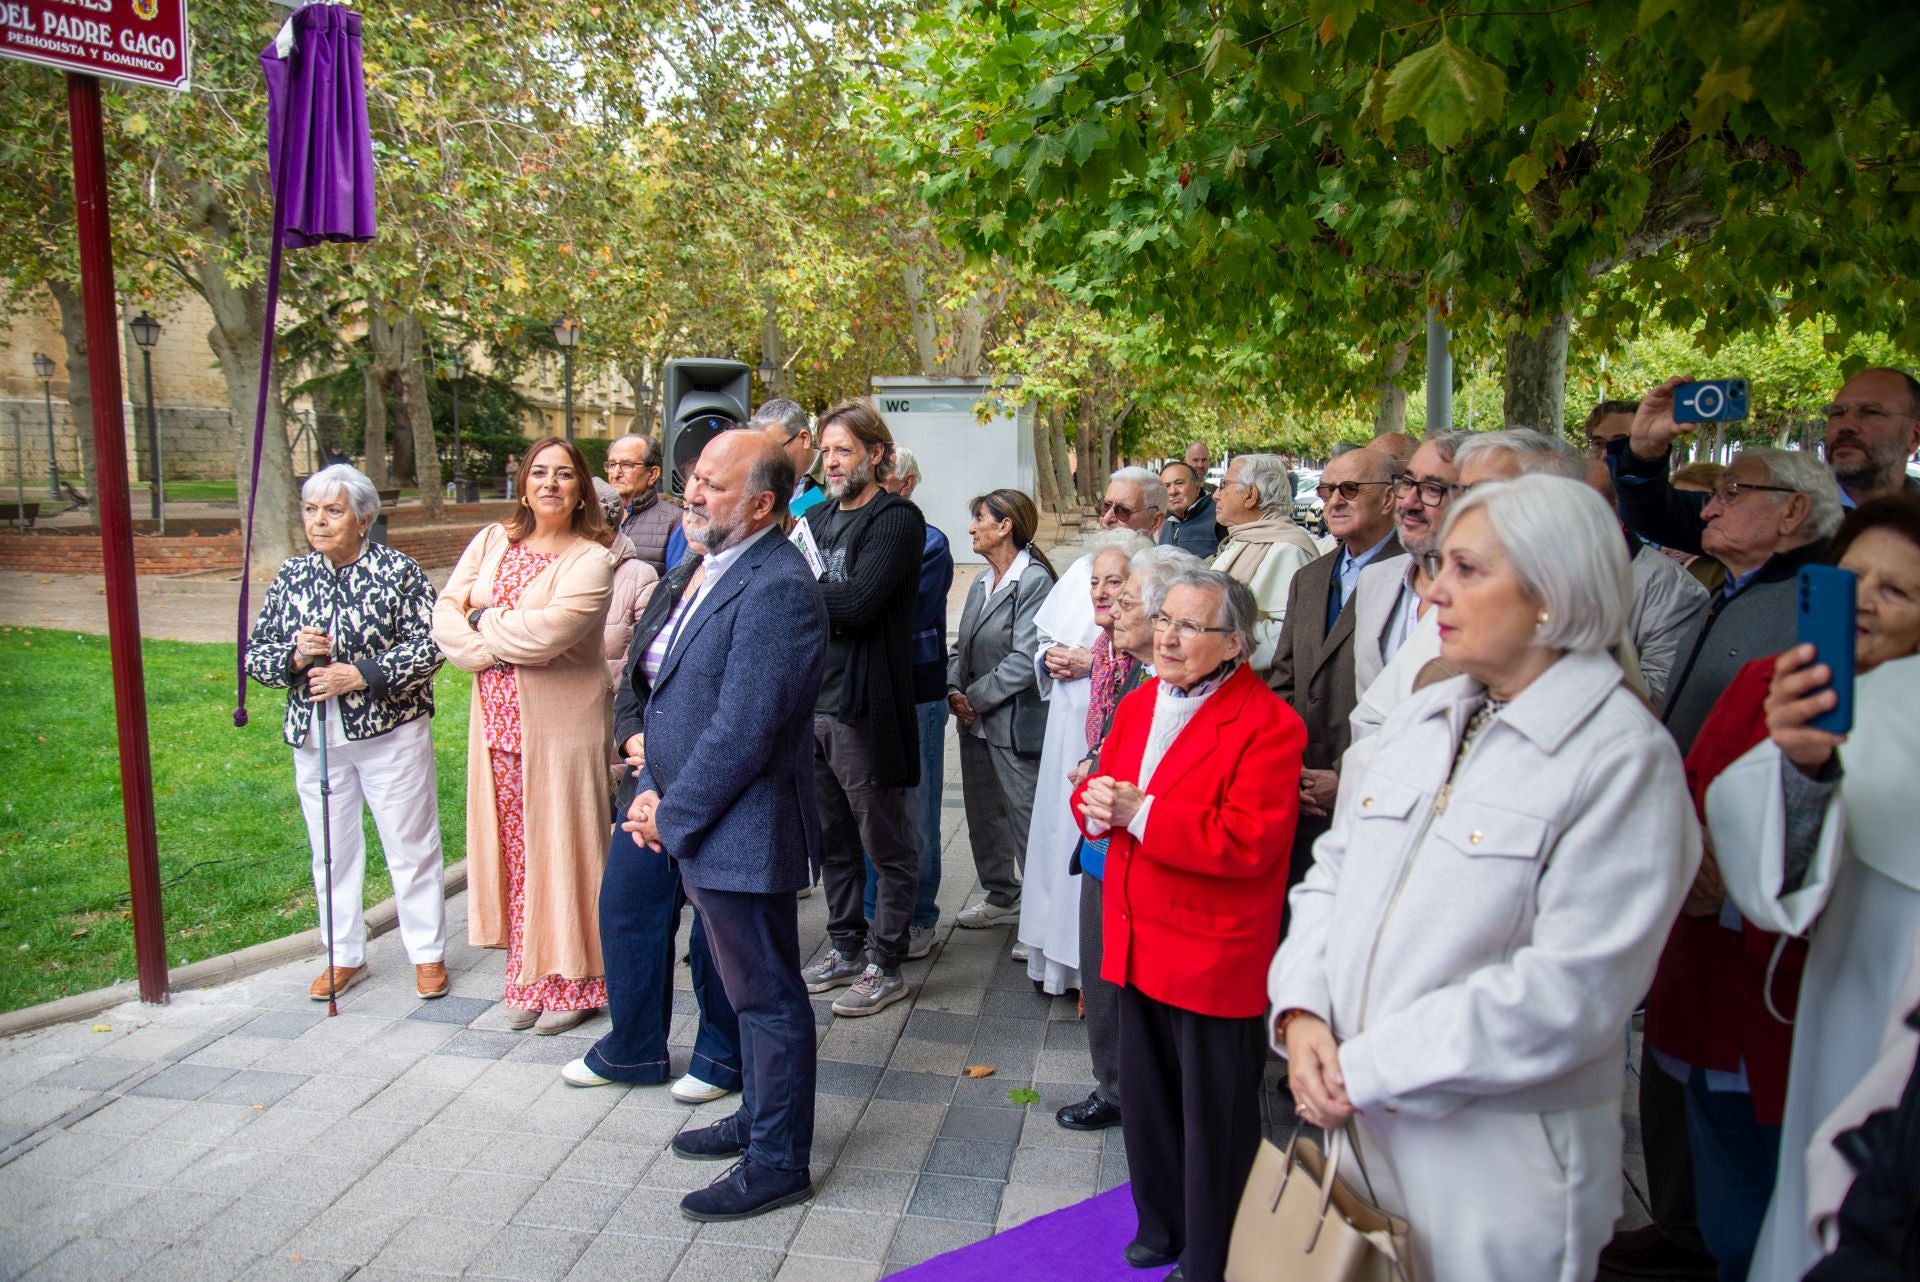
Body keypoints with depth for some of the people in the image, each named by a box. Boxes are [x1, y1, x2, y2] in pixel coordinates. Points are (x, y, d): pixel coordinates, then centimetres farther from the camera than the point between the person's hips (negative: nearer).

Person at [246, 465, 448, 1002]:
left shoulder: (398, 570, -7)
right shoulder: (291, 576, 6)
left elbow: (430, 645, -12)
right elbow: (254, 654, 7)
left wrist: (360, 674, -19)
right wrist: (295, 657, -14)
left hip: (391, 732, -4)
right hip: (314, 737, 4)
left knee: (411, 845, 6)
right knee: (331, 850, 14)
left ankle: (427, 952, 20)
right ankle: (345, 955, 30)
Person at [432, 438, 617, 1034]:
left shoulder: (591, 560, -10)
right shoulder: (491, 542, 8)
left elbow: (546, 632, -22)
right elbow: (445, 613, 2)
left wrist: (482, 621, -7)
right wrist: (491, 650, -14)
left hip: (562, 724, -5)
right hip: (499, 719, 5)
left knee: (561, 846, 3)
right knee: (514, 845, 11)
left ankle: (573, 979, 16)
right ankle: (527, 974, 23)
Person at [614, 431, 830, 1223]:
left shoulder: (776, 588, -22)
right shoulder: (711, 570, 10)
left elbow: (741, 731, -24)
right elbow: (673, 693, 14)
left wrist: (672, 817, -14)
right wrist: (653, 790, 3)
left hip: (742, 832, -9)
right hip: (701, 828, 9)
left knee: (766, 998, 6)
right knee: (749, 987, 23)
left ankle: (778, 1163, 22)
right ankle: (760, 1117, 41)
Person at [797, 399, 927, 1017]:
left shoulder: (897, 520, -9)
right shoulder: (816, 517, 15)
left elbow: (858, 602, -21)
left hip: (863, 705, -7)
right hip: (812, 699, 8)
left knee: (887, 844, 5)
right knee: (833, 837, 18)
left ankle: (885, 965, 16)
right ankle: (845, 948, 32)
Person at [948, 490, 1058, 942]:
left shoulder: (1034, 581, -14)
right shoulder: (981, 584, 13)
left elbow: (1024, 660, -20)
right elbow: (961, 646, 16)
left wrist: (976, 697, -13)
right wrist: (955, 692, -2)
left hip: (1014, 721, -9)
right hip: (975, 719, 9)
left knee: (1026, 817, -3)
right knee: (983, 812, 18)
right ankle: (1001, 894, 34)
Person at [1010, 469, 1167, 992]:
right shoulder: (1082, 568, 13)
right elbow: (1044, 638, 21)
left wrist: (1096, 664, -17)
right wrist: (1049, 658, 1)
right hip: (1067, 731, 7)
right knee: (1060, 829, 14)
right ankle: (1056, 947, 28)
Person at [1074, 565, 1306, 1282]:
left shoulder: (1268, 725, -16)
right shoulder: (1139, 704, 8)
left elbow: (1249, 842, -25)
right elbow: (1098, 791, 13)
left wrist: (1141, 814, -22)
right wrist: (1099, 805, -11)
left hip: (1215, 959, -7)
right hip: (1139, 945, 7)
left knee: (1214, 1120, 10)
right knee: (1147, 1100, 21)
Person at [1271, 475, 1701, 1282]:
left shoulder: (1624, 758, -14)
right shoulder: (1419, 718, 7)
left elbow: (1573, 987, -21)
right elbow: (1333, 871, 8)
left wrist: (1369, 1068, -17)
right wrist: (1302, 1011, -9)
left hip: (1496, 1166, -6)